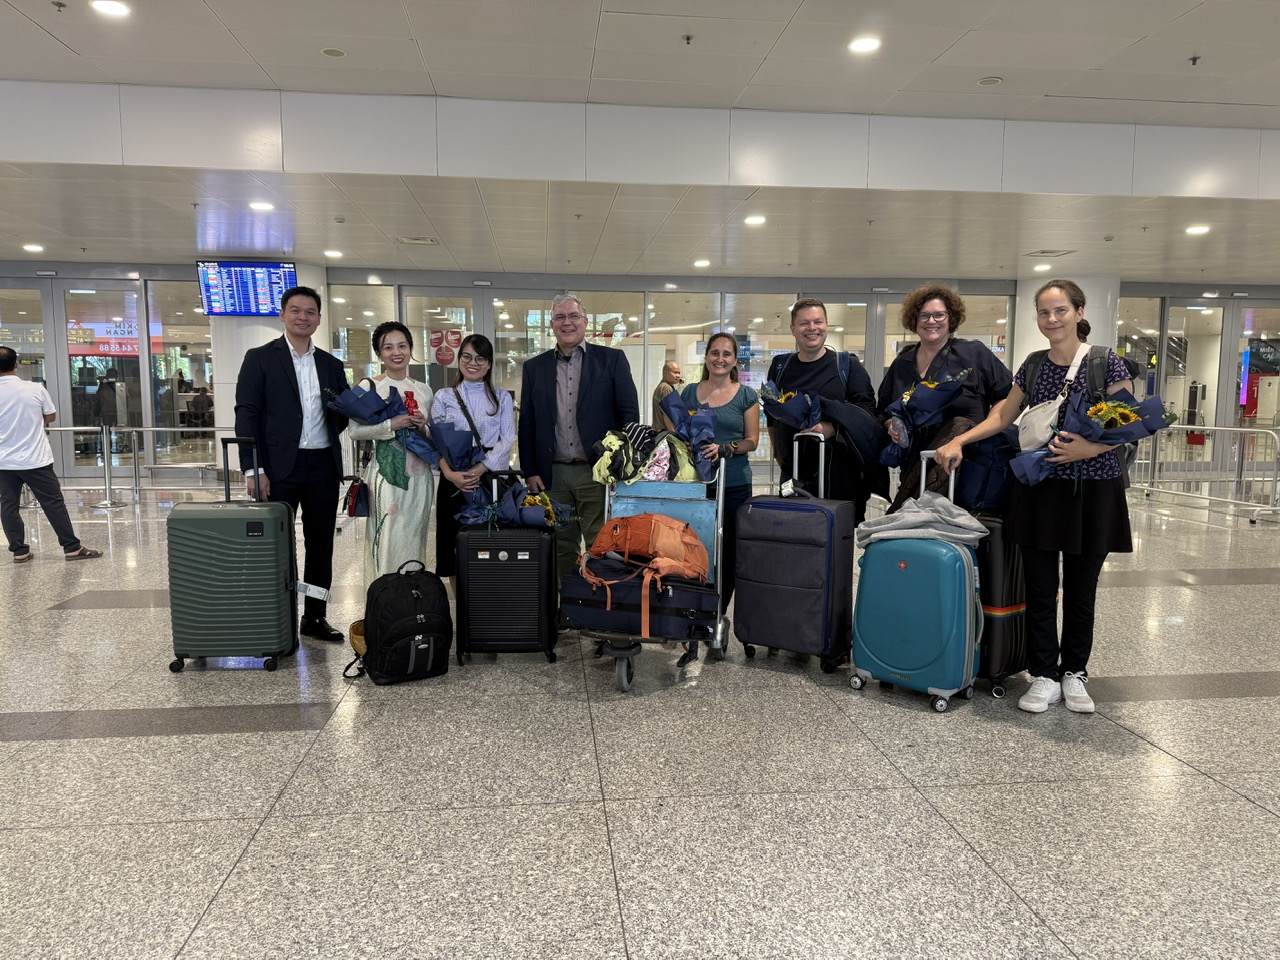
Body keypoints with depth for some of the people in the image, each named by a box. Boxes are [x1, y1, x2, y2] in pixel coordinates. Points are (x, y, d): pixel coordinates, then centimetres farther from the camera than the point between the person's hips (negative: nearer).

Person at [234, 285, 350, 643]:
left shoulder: (331, 365, 13)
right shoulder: (260, 358, 0)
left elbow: (344, 415, 18)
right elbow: (246, 415, -6)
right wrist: (253, 469, -14)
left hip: (323, 466, 4)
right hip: (279, 467, -4)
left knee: (321, 545, 10)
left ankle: (315, 617, 21)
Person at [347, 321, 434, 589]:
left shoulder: (423, 389, 11)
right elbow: (354, 430, -9)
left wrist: (422, 427, -4)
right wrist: (390, 425, -19)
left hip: (419, 474, 4)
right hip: (386, 474, -4)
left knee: (414, 539, 9)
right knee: (387, 540, -5)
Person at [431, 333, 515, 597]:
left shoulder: (502, 398, 9)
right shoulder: (444, 397, 9)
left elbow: (508, 438, -1)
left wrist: (481, 468, -16)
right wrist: (449, 473, -17)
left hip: (493, 478, 0)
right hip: (455, 480, 1)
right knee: (456, 548, 1)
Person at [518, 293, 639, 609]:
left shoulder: (612, 360, 3)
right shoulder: (535, 367, 10)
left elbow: (629, 414, 0)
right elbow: (526, 425, 10)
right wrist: (530, 472, 3)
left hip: (598, 473, -2)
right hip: (552, 474, 3)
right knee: (561, 548, 10)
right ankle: (564, 610, 20)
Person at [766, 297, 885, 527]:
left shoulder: (848, 365, 5)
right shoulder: (780, 366, 14)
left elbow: (866, 411, -6)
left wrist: (829, 429, -21)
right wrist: (778, 452, 18)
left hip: (839, 472, -3)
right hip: (793, 470, 3)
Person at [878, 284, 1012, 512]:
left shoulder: (975, 353, 3)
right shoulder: (902, 363, 16)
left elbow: (1009, 397, 3)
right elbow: (883, 411, 25)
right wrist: (891, 425, 3)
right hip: (913, 464, 3)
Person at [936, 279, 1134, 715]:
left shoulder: (1107, 364, -5)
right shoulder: (1032, 368, 6)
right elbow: (1001, 416, 12)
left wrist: (1090, 448, -24)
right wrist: (958, 441, -1)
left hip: (1093, 491, -3)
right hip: (1040, 490, 3)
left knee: (1081, 590, 9)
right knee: (1040, 589, 4)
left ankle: (1074, 673, 25)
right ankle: (1044, 676, 16)